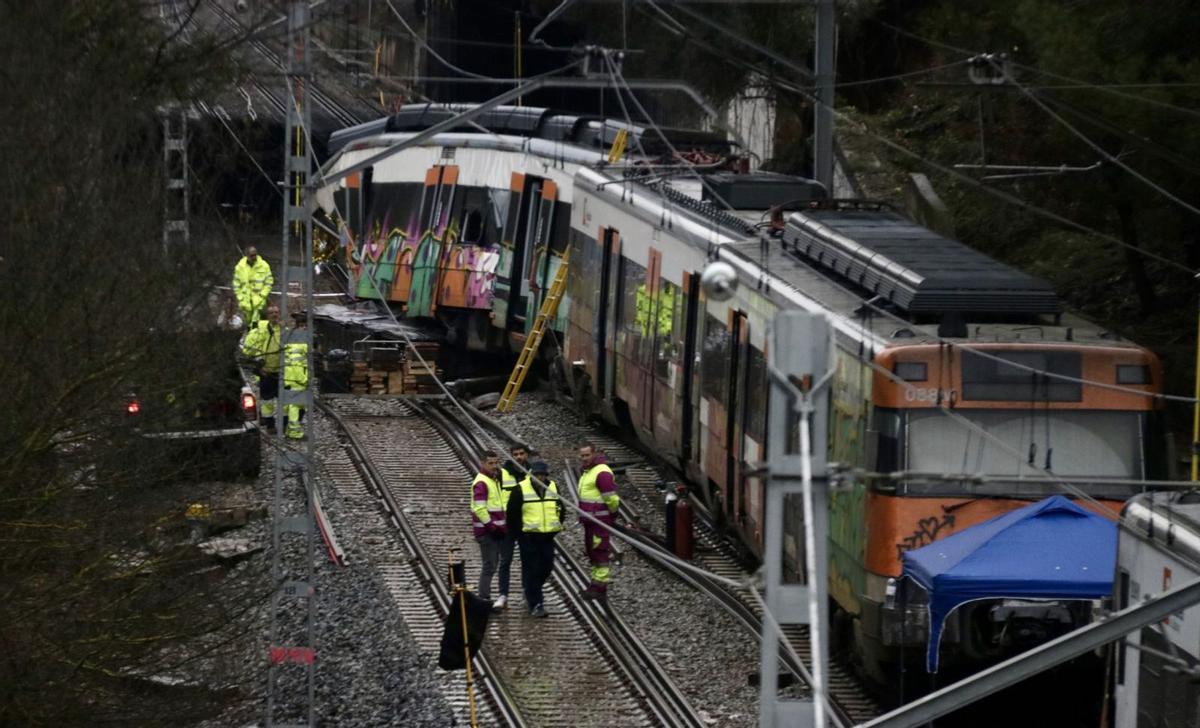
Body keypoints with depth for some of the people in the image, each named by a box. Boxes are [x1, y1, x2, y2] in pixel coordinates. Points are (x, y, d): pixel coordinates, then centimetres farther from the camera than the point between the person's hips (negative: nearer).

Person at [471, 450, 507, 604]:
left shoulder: (493, 480, 17)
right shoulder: (481, 483, -15)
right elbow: (479, 509, -24)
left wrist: (500, 527, 19)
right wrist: (492, 527, -21)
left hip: (495, 531, 10)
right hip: (487, 532, -10)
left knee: (491, 566, 14)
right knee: (489, 567, -8)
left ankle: (484, 600, 21)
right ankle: (484, 600, -6)